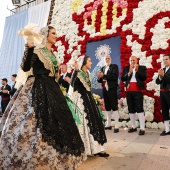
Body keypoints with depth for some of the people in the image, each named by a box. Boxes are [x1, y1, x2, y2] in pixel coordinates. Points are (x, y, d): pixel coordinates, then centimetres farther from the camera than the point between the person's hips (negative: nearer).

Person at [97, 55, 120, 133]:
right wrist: (99, 77, -9)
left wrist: (104, 76, -16)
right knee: (107, 107, 11)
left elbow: (115, 76, -16)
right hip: (105, 89, 6)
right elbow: (100, 80, 14)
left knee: (114, 107, -6)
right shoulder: (103, 68, 17)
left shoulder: (114, 66, 1)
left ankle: (116, 126, -4)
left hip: (112, 89, -6)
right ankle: (108, 124, 19)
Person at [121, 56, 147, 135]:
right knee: (131, 109, 8)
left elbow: (144, 78, -6)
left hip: (138, 91, -3)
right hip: (129, 91, 4)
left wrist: (137, 70, -13)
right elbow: (122, 79, 3)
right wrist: (129, 72, -9)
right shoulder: (126, 68, 12)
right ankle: (133, 127, 18)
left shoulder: (142, 68, 6)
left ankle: (142, 128, -3)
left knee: (139, 109, -7)